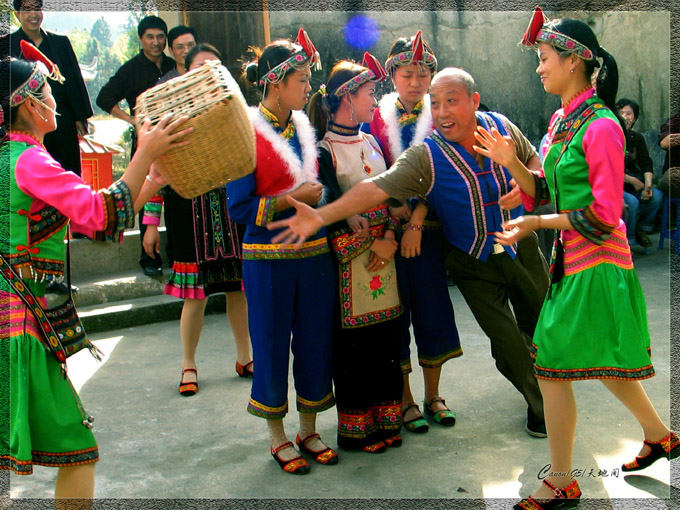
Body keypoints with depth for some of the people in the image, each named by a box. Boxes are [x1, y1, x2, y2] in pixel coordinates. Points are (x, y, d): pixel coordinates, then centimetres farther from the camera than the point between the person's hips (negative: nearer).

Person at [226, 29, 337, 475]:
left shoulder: (306, 128, 9)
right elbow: (239, 208, -11)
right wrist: (292, 200, -16)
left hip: (314, 254, 6)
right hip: (270, 258, -5)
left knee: (315, 340, 10)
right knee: (272, 345, 6)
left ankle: (309, 430, 28)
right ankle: (278, 437, 24)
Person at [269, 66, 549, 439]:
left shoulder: (502, 127, -10)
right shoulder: (425, 156, -22)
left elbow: (533, 160, 7)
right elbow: (378, 187, -34)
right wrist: (322, 215, -47)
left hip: (520, 245, 4)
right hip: (473, 262, -3)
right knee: (507, 342, -2)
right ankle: (540, 404, 27)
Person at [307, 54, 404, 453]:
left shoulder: (371, 142, 14)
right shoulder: (324, 151, -7)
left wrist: (390, 236, -4)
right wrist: (368, 243, -11)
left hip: (385, 250, 6)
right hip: (348, 256, -6)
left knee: (387, 335, 8)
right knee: (354, 342, 0)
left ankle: (386, 419, 22)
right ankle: (356, 427, 14)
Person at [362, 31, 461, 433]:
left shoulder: (438, 118, 4)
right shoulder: (377, 118, 3)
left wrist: (416, 224, -14)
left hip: (427, 227, 1)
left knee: (432, 306, 6)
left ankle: (433, 396, 21)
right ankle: (405, 400, 15)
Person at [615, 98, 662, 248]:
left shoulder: (637, 138, 9)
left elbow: (647, 164, 4)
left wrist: (648, 184, -15)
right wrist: (633, 181, -14)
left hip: (632, 181, 6)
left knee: (657, 196, -19)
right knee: (631, 201, -32)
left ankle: (642, 229, 6)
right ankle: (626, 241, -14)